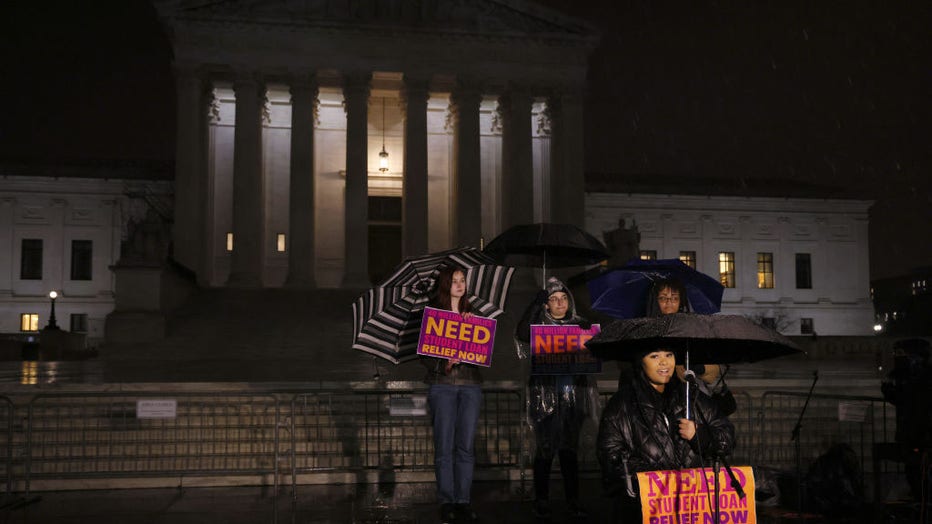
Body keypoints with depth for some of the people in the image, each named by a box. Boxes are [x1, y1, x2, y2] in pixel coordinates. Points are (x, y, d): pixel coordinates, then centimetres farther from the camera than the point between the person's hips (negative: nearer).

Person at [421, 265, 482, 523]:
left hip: (470, 385, 3)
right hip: (442, 385, -2)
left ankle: (463, 501, 5)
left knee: (466, 445, -1)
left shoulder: (472, 315, 15)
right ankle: (447, 503, 2)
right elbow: (424, 355, 1)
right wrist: (443, 365, -16)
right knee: (444, 446, -4)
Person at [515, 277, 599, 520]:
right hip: (545, 395, -3)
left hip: (573, 395, 3)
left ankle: (573, 500, 14)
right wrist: (535, 305, -18)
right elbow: (521, 334, -17)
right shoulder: (538, 325, 3)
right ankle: (541, 501, 9)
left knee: (569, 448, 8)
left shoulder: (579, 324, 11)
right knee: (546, 449, 0)